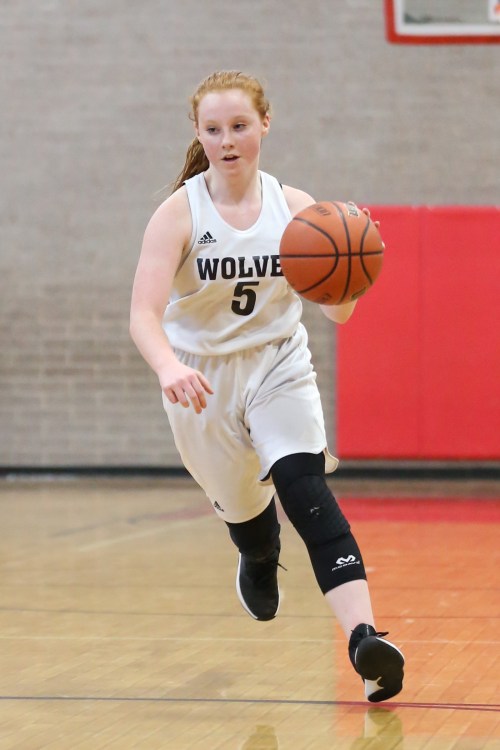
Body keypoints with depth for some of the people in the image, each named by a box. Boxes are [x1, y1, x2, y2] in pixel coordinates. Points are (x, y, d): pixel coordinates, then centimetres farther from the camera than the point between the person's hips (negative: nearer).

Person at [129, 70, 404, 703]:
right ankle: (258, 562, 55)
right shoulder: (179, 213, -13)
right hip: (202, 382, 0)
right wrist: (169, 367, -46)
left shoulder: (294, 208, -6)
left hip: (279, 370, 0)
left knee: (306, 492, -22)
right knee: (241, 508, 14)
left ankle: (363, 636, -35)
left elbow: (339, 311, -4)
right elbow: (144, 313, -24)